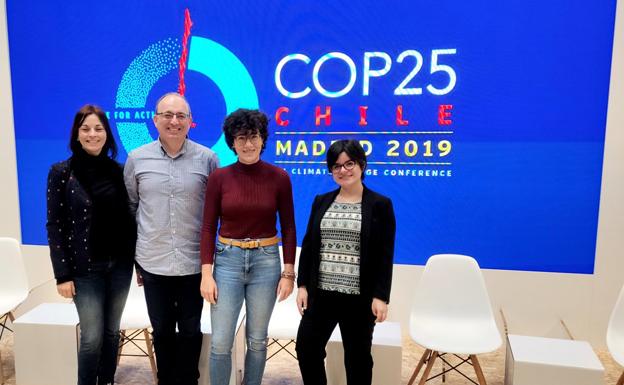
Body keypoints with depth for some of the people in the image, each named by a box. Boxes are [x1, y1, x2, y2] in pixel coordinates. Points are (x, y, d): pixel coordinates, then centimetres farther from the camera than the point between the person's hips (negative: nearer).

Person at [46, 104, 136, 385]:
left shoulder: (118, 170, 4)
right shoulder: (61, 173, -4)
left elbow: (129, 217, 6)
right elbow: (54, 226, -5)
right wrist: (62, 274, -9)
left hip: (120, 264, 3)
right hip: (85, 267, -3)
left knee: (112, 332, 13)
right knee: (92, 337, 1)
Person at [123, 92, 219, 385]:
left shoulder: (207, 159, -5)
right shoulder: (137, 159, 0)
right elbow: (129, 207, 8)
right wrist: (134, 252, 9)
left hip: (193, 262, -1)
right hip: (153, 262, 2)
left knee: (190, 331, 14)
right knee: (161, 330, 17)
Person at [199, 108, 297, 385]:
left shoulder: (278, 177, -4)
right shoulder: (219, 178, -3)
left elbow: (288, 228, 1)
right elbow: (208, 228, -1)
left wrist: (288, 273, -2)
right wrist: (206, 273, -7)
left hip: (266, 262, 0)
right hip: (227, 260, 0)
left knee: (257, 340, 13)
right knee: (220, 343, 3)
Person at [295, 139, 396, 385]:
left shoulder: (380, 204, -3)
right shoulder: (321, 202, 8)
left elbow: (385, 255, -6)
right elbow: (308, 246, 8)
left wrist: (381, 296, -11)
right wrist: (302, 285, 3)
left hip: (360, 297, -3)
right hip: (321, 293, 4)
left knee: (357, 356, 11)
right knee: (306, 348, 6)